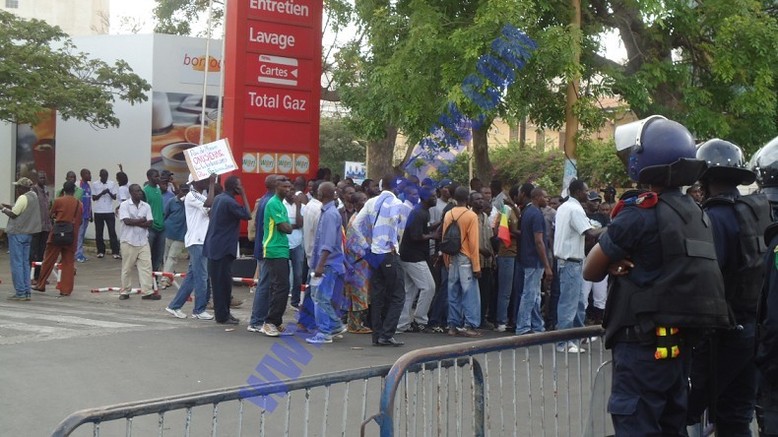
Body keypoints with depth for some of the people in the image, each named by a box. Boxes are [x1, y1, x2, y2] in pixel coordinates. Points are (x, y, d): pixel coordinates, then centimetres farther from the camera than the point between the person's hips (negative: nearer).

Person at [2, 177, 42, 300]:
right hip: (28, 233, 8)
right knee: (25, 263, 11)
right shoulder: (34, 196, 10)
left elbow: (13, 214, -14)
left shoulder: (23, 198, -16)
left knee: (17, 263, -4)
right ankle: (27, 292, 11)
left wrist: (4, 210, 2)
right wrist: (11, 207, 13)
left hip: (17, 233, -8)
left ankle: (20, 292, -4)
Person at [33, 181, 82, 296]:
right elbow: (80, 221, 10)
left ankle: (41, 285, 16)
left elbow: (50, 216, 8)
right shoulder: (79, 204, 4)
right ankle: (66, 289, 4)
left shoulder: (58, 201, -4)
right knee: (68, 263, 6)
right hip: (72, 236, 2)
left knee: (48, 260, 8)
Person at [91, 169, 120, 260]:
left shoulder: (112, 184, 4)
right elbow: (93, 198, 1)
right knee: (99, 233, 5)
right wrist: (102, 193, -14)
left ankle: (115, 252, -3)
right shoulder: (95, 184, 3)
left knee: (112, 232, -4)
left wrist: (109, 192, -19)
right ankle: (100, 251, 15)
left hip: (109, 211, -1)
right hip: (98, 212, 1)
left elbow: (115, 197, 1)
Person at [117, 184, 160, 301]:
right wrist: (141, 220, -8)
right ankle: (125, 291, 16)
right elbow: (127, 221, -17)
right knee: (126, 268, 5)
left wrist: (134, 222, -13)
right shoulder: (124, 205, -5)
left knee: (146, 266, -1)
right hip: (129, 241, -4)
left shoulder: (146, 206, 7)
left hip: (143, 241, 4)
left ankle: (147, 291, 1)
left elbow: (149, 223, -2)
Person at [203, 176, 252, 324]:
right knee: (223, 281, -4)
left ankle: (222, 312, 19)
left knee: (219, 281, 13)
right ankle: (223, 316, 0)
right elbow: (247, 215, -19)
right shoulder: (229, 202, -18)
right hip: (223, 248, -10)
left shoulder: (218, 198, 11)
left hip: (214, 246, 10)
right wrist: (244, 196, -12)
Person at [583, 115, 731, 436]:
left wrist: (613, 263, 8)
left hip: (644, 342, -8)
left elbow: (591, 271, -8)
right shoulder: (695, 213, 9)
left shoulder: (641, 213, -15)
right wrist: (626, 264, 1)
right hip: (680, 340, 8)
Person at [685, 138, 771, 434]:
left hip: (720, 336, -8)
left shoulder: (715, 219, -19)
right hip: (752, 329, 8)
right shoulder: (760, 212, 6)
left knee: (684, 413, 1)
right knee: (736, 419, 17)